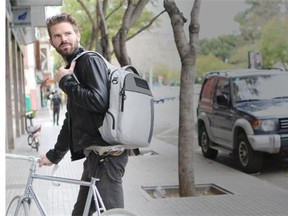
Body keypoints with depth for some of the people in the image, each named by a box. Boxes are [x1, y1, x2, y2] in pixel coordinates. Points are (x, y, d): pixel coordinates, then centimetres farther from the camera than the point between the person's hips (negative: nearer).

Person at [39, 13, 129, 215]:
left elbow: (99, 101, -25)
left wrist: (65, 82, -12)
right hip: (95, 155, 10)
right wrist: (54, 155, 30)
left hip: (106, 155, -10)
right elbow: (72, 119, 28)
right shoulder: (73, 69, 21)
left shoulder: (90, 60, -9)